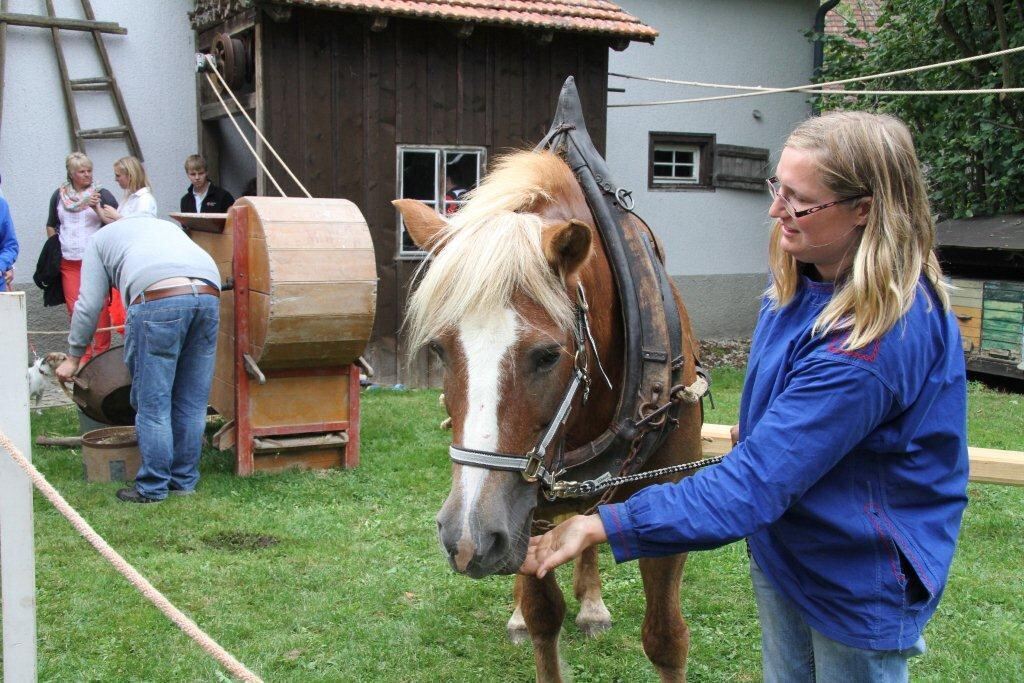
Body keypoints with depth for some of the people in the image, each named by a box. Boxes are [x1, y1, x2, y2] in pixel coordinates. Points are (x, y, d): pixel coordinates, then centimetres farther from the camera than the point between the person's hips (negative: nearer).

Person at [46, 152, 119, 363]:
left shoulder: (101, 194, 1)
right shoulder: (59, 195, 12)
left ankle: (101, 352, 4)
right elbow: (51, 226, 23)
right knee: (75, 310, 3)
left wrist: (97, 208, -19)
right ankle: (83, 355, 12)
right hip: (68, 263, 3)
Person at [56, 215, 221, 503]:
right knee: (192, 402, 13)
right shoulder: (167, 226, 40)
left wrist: (73, 357, 27)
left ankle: (153, 488, 9)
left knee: (153, 403, 4)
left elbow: (88, 306, 19)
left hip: (158, 298, -5)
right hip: (209, 294, 5)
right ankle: (184, 481, 22)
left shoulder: (102, 238, 26)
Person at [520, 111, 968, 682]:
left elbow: (753, 485, -38)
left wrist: (602, 526, -39)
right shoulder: (806, 276, -9)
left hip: (861, 578, -8)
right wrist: (760, 426, 21)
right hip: (782, 544, 8)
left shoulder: (875, 342, -37)